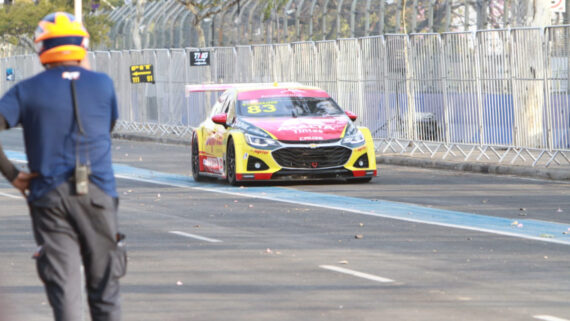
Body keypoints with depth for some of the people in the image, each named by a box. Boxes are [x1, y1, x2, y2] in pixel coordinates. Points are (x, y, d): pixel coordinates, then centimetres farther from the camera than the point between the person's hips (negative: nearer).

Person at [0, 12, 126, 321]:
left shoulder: (27, 90, 1)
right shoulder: (103, 84, 4)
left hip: (49, 199, -1)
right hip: (97, 194, 1)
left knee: (64, 292, -3)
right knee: (104, 292, 11)